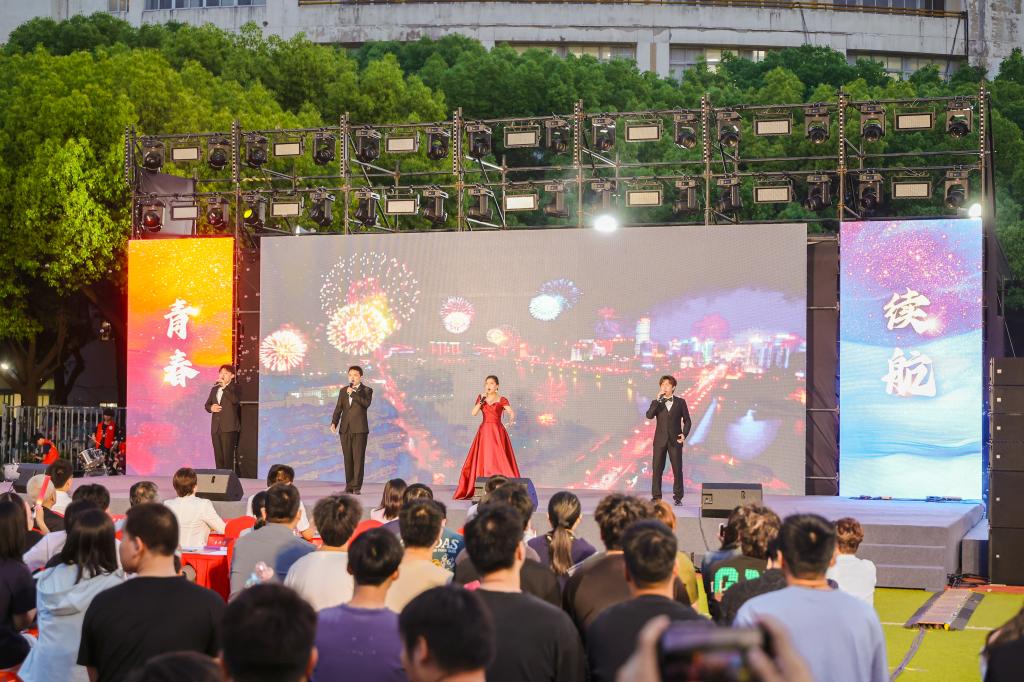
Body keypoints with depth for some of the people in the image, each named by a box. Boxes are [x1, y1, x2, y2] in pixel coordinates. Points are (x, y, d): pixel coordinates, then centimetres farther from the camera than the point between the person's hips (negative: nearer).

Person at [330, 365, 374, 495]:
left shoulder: (366, 390, 4)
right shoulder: (343, 391, 17)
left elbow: (366, 403, -15)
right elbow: (338, 408, 11)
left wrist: (353, 393, -16)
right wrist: (334, 423, -2)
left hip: (359, 429, -4)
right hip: (345, 429, 4)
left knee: (358, 458, -8)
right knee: (348, 458, 5)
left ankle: (357, 487, -8)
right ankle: (349, 486, 10)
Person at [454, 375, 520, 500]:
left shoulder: (502, 400, 0)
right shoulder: (481, 397, 10)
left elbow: (512, 412, -12)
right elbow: (473, 413, 0)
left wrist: (511, 420, -30)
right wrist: (482, 400, -9)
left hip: (497, 432, -4)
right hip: (484, 432, 4)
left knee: (498, 459, -10)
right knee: (483, 460, 1)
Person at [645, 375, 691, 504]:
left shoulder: (680, 402, 7)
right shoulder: (656, 403, 9)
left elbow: (687, 420, 8)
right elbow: (649, 416, -9)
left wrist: (684, 434, -7)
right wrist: (658, 400, -13)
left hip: (675, 440, -1)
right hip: (660, 440, 1)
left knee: (677, 469, 0)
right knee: (657, 469, -1)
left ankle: (678, 497, 7)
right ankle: (656, 496, 5)